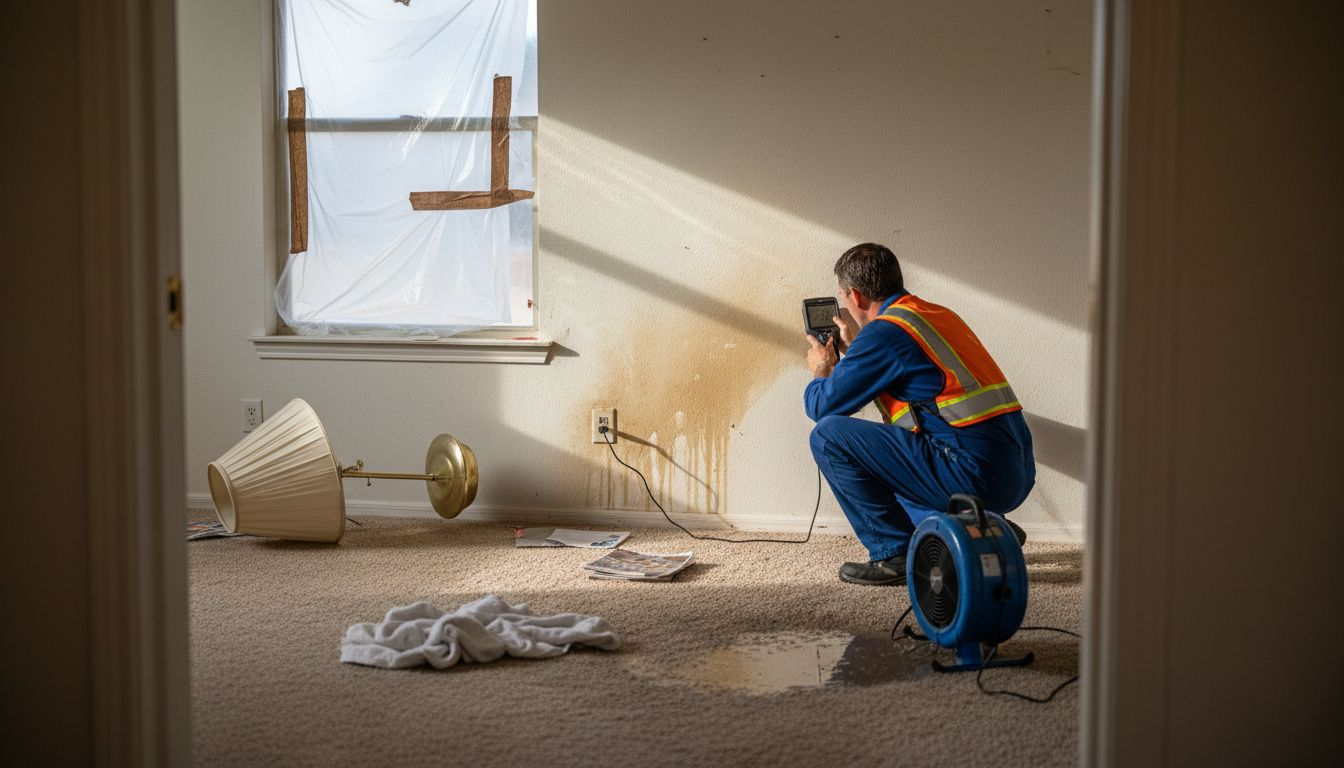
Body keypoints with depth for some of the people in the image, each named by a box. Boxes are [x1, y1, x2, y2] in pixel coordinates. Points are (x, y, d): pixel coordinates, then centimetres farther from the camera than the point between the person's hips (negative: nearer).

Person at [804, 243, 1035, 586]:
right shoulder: (939, 315, 18)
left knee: (829, 436, -6)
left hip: (975, 474, -9)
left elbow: (823, 405, -3)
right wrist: (855, 348, 41)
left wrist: (821, 372, 18)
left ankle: (894, 555, -1)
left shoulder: (885, 333, -9)